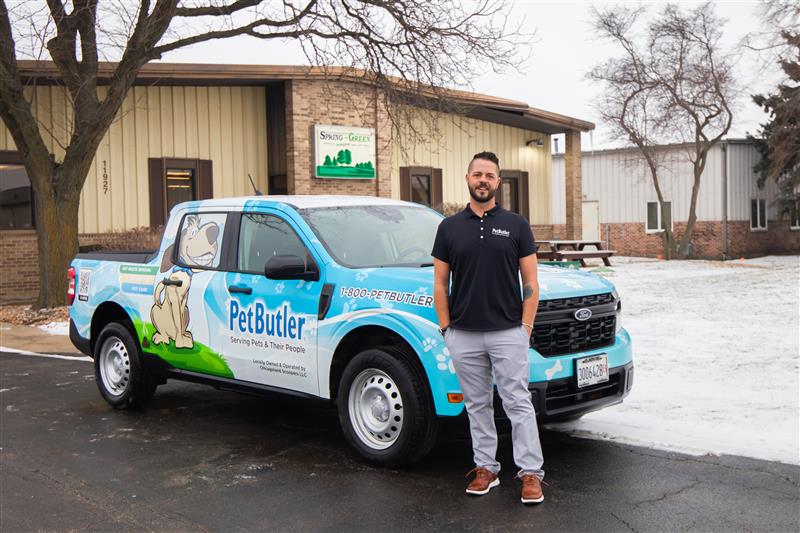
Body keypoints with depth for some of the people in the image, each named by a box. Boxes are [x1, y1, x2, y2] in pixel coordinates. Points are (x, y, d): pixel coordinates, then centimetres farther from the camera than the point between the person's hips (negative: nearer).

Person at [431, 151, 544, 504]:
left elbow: (530, 282, 1)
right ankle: (485, 468, 22)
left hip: (508, 333, -2)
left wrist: (526, 328, -6)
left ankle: (530, 472, 6)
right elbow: (440, 283, 7)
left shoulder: (516, 225, 2)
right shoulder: (449, 227, 6)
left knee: (519, 404, 0)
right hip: (463, 336, 2)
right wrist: (446, 328, 1)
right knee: (477, 405, 11)